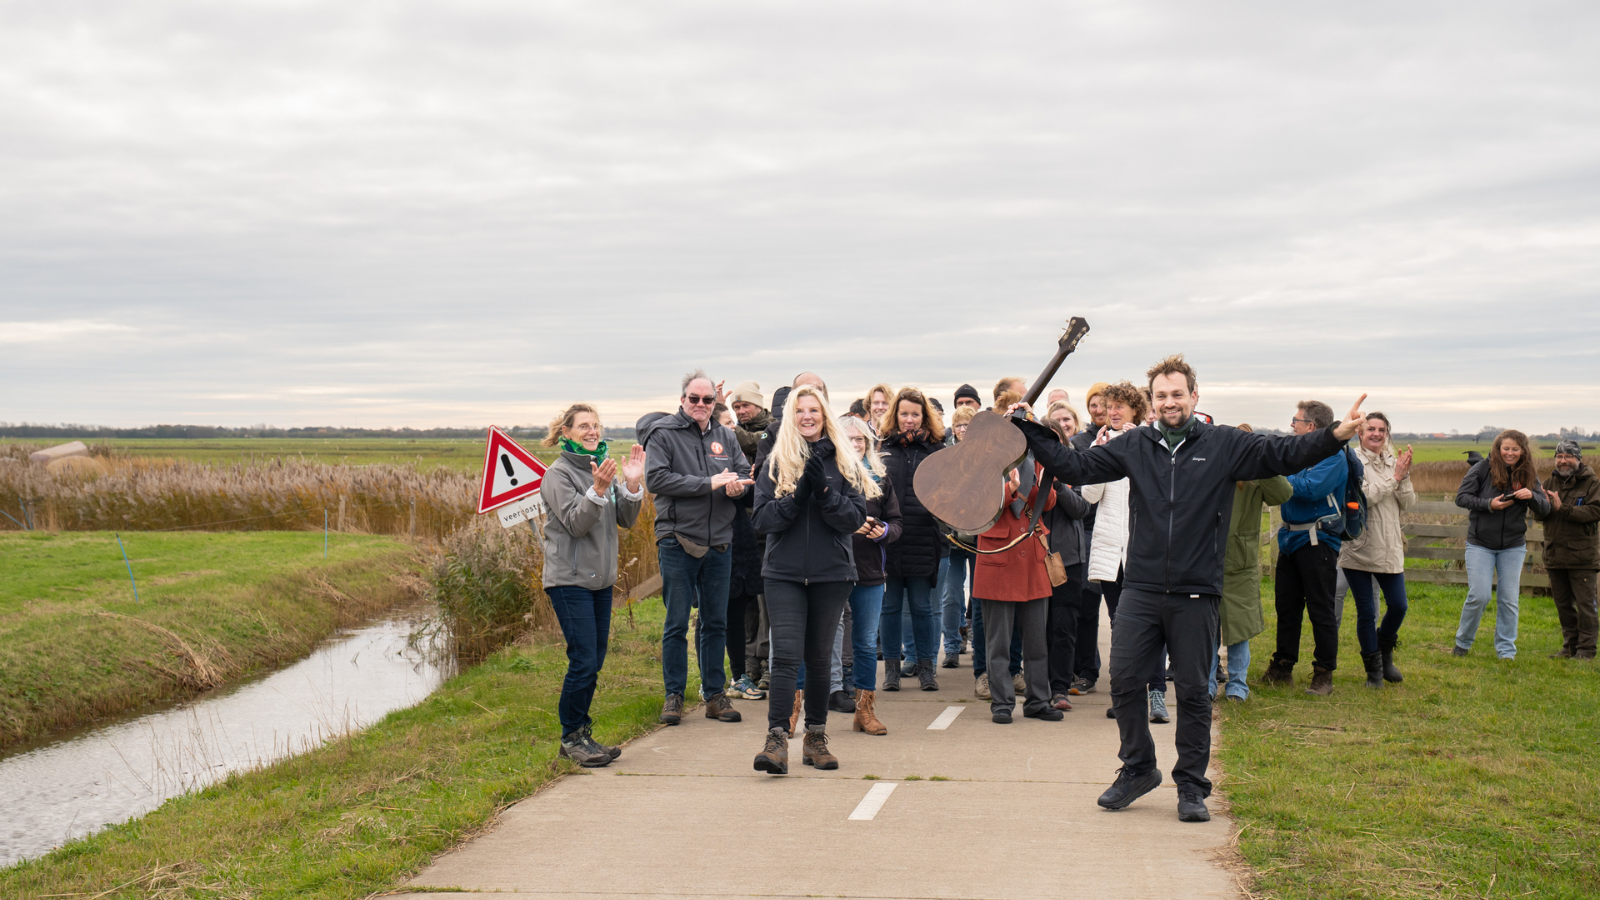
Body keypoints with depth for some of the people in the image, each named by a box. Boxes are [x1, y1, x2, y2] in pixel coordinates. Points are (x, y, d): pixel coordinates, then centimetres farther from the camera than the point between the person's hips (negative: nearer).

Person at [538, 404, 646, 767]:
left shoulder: (603, 468, 12)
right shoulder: (559, 473, -8)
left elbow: (626, 520, 6)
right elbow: (576, 523, -18)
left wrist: (632, 484, -9)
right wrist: (598, 490, -31)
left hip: (601, 579, 7)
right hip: (570, 579, -7)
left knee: (594, 661, 9)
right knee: (583, 661, -10)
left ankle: (581, 733, 19)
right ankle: (571, 737, 2)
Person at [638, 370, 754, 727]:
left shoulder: (725, 436, 11)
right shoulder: (663, 433, -4)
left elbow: (747, 475, 13)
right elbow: (656, 479, -16)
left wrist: (737, 484, -13)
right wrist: (709, 484, -18)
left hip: (719, 543, 5)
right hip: (678, 541, -4)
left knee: (716, 623, 10)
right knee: (676, 624, 1)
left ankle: (715, 694, 19)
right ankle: (674, 695, 11)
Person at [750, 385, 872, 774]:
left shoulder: (844, 464, 5)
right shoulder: (776, 463, 3)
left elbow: (855, 518, -3)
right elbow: (763, 518, -4)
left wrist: (823, 490, -17)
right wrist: (799, 493, -18)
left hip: (831, 574, 1)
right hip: (784, 572, -1)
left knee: (819, 657, 9)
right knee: (786, 654, -12)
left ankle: (816, 739, 20)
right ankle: (777, 740, -14)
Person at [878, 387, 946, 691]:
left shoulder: (936, 450, 7)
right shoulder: (882, 448, 4)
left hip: (923, 541, 0)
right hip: (888, 539, 0)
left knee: (922, 606, 7)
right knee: (890, 605, 7)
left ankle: (926, 666, 17)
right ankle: (891, 666, 16)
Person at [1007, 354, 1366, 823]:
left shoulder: (1224, 445, 0)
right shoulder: (1133, 445, 6)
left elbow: (1282, 454, -8)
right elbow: (1075, 467, 7)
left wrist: (1334, 436, -22)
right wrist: (1030, 430, 2)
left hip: (1196, 594, -2)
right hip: (1141, 590, 2)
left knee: (1193, 691, 6)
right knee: (1124, 681, 3)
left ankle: (1192, 786, 20)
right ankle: (1138, 769, 23)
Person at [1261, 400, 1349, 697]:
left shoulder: (1333, 457, -10)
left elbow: (1311, 488, -24)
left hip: (1318, 541, -8)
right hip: (1291, 538, 8)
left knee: (1320, 611, -2)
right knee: (1286, 606, 11)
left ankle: (1324, 674, 6)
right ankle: (1282, 668, 21)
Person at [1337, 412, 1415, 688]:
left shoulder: (1393, 461, 10)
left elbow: (1408, 503, 5)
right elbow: (1363, 497, -18)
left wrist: (1405, 475, -9)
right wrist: (1394, 477, -14)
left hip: (1389, 548, 5)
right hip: (1358, 548, -5)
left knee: (1398, 606, 5)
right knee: (1366, 612, 1)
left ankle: (1385, 654, 31)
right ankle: (1373, 669, 16)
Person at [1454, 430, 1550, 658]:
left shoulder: (1528, 476, 3)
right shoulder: (1482, 470, -6)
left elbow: (1545, 509, 2)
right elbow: (1461, 497, -7)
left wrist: (1532, 496, -19)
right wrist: (1489, 504, -21)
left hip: (1513, 546, 3)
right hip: (1480, 544, -3)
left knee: (1509, 599, 4)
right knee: (1479, 595, -9)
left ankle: (1506, 650, 15)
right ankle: (1462, 643, 12)